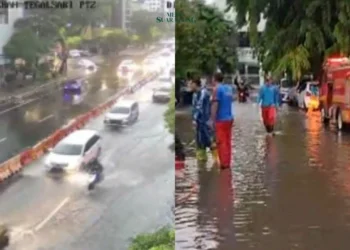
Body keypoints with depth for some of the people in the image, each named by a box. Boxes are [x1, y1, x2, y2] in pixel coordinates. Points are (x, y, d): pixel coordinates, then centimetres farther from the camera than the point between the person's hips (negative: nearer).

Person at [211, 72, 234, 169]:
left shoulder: (217, 89, -13)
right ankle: (227, 162, 16)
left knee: (221, 142, -2)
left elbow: (215, 105, -18)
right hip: (229, 118, 7)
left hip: (221, 120, -7)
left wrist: (213, 120, -15)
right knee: (227, 141, 12)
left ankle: (224, 163, -2)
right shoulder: (229, 88, 10)